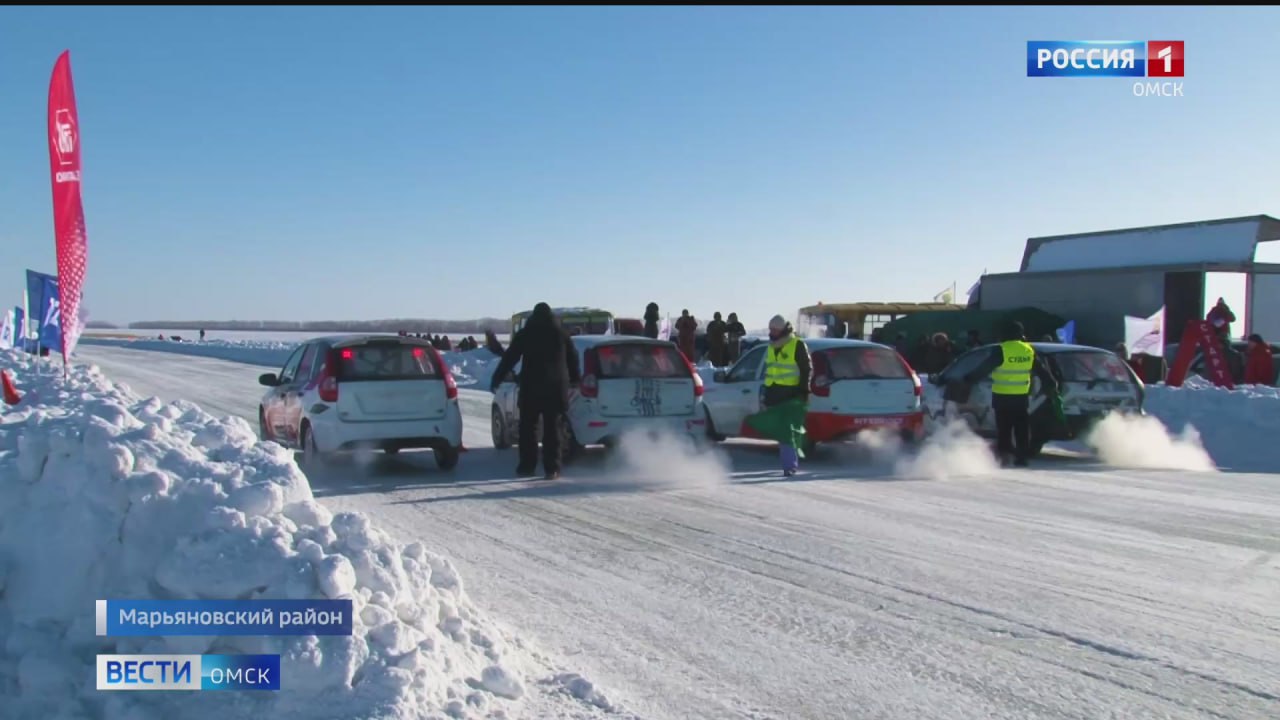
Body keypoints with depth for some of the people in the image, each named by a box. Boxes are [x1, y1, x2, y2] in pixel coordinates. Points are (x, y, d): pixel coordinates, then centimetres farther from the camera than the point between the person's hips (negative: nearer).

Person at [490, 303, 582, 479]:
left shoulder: (524, 334, 2)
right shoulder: (561, 334, 8)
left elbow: (509, 358, 0)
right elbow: (573, 359, 14)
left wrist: (496, 379, 4)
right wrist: (575, 379, 28)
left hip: (531, 387, -1)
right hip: (556, 388, 2)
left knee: (528, 428, 7)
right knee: (552, 429, 3)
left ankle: (527, 466, 4)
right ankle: (552, 468, -1)